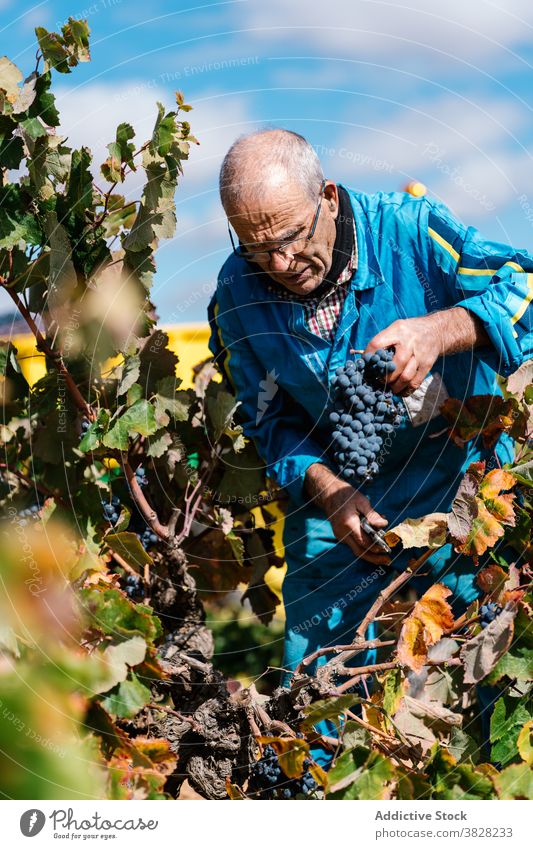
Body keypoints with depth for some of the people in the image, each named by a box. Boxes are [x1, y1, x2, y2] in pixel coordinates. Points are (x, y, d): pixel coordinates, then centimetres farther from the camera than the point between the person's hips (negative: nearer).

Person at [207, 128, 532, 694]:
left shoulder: (406, 229, -19)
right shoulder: (239, 292, -8)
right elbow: (268, 421, 0)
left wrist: (437, 330, -38)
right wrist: (326, 491, -17)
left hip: (458, 476, -2)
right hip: (334, 489, 2)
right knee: (313, 681, 1)